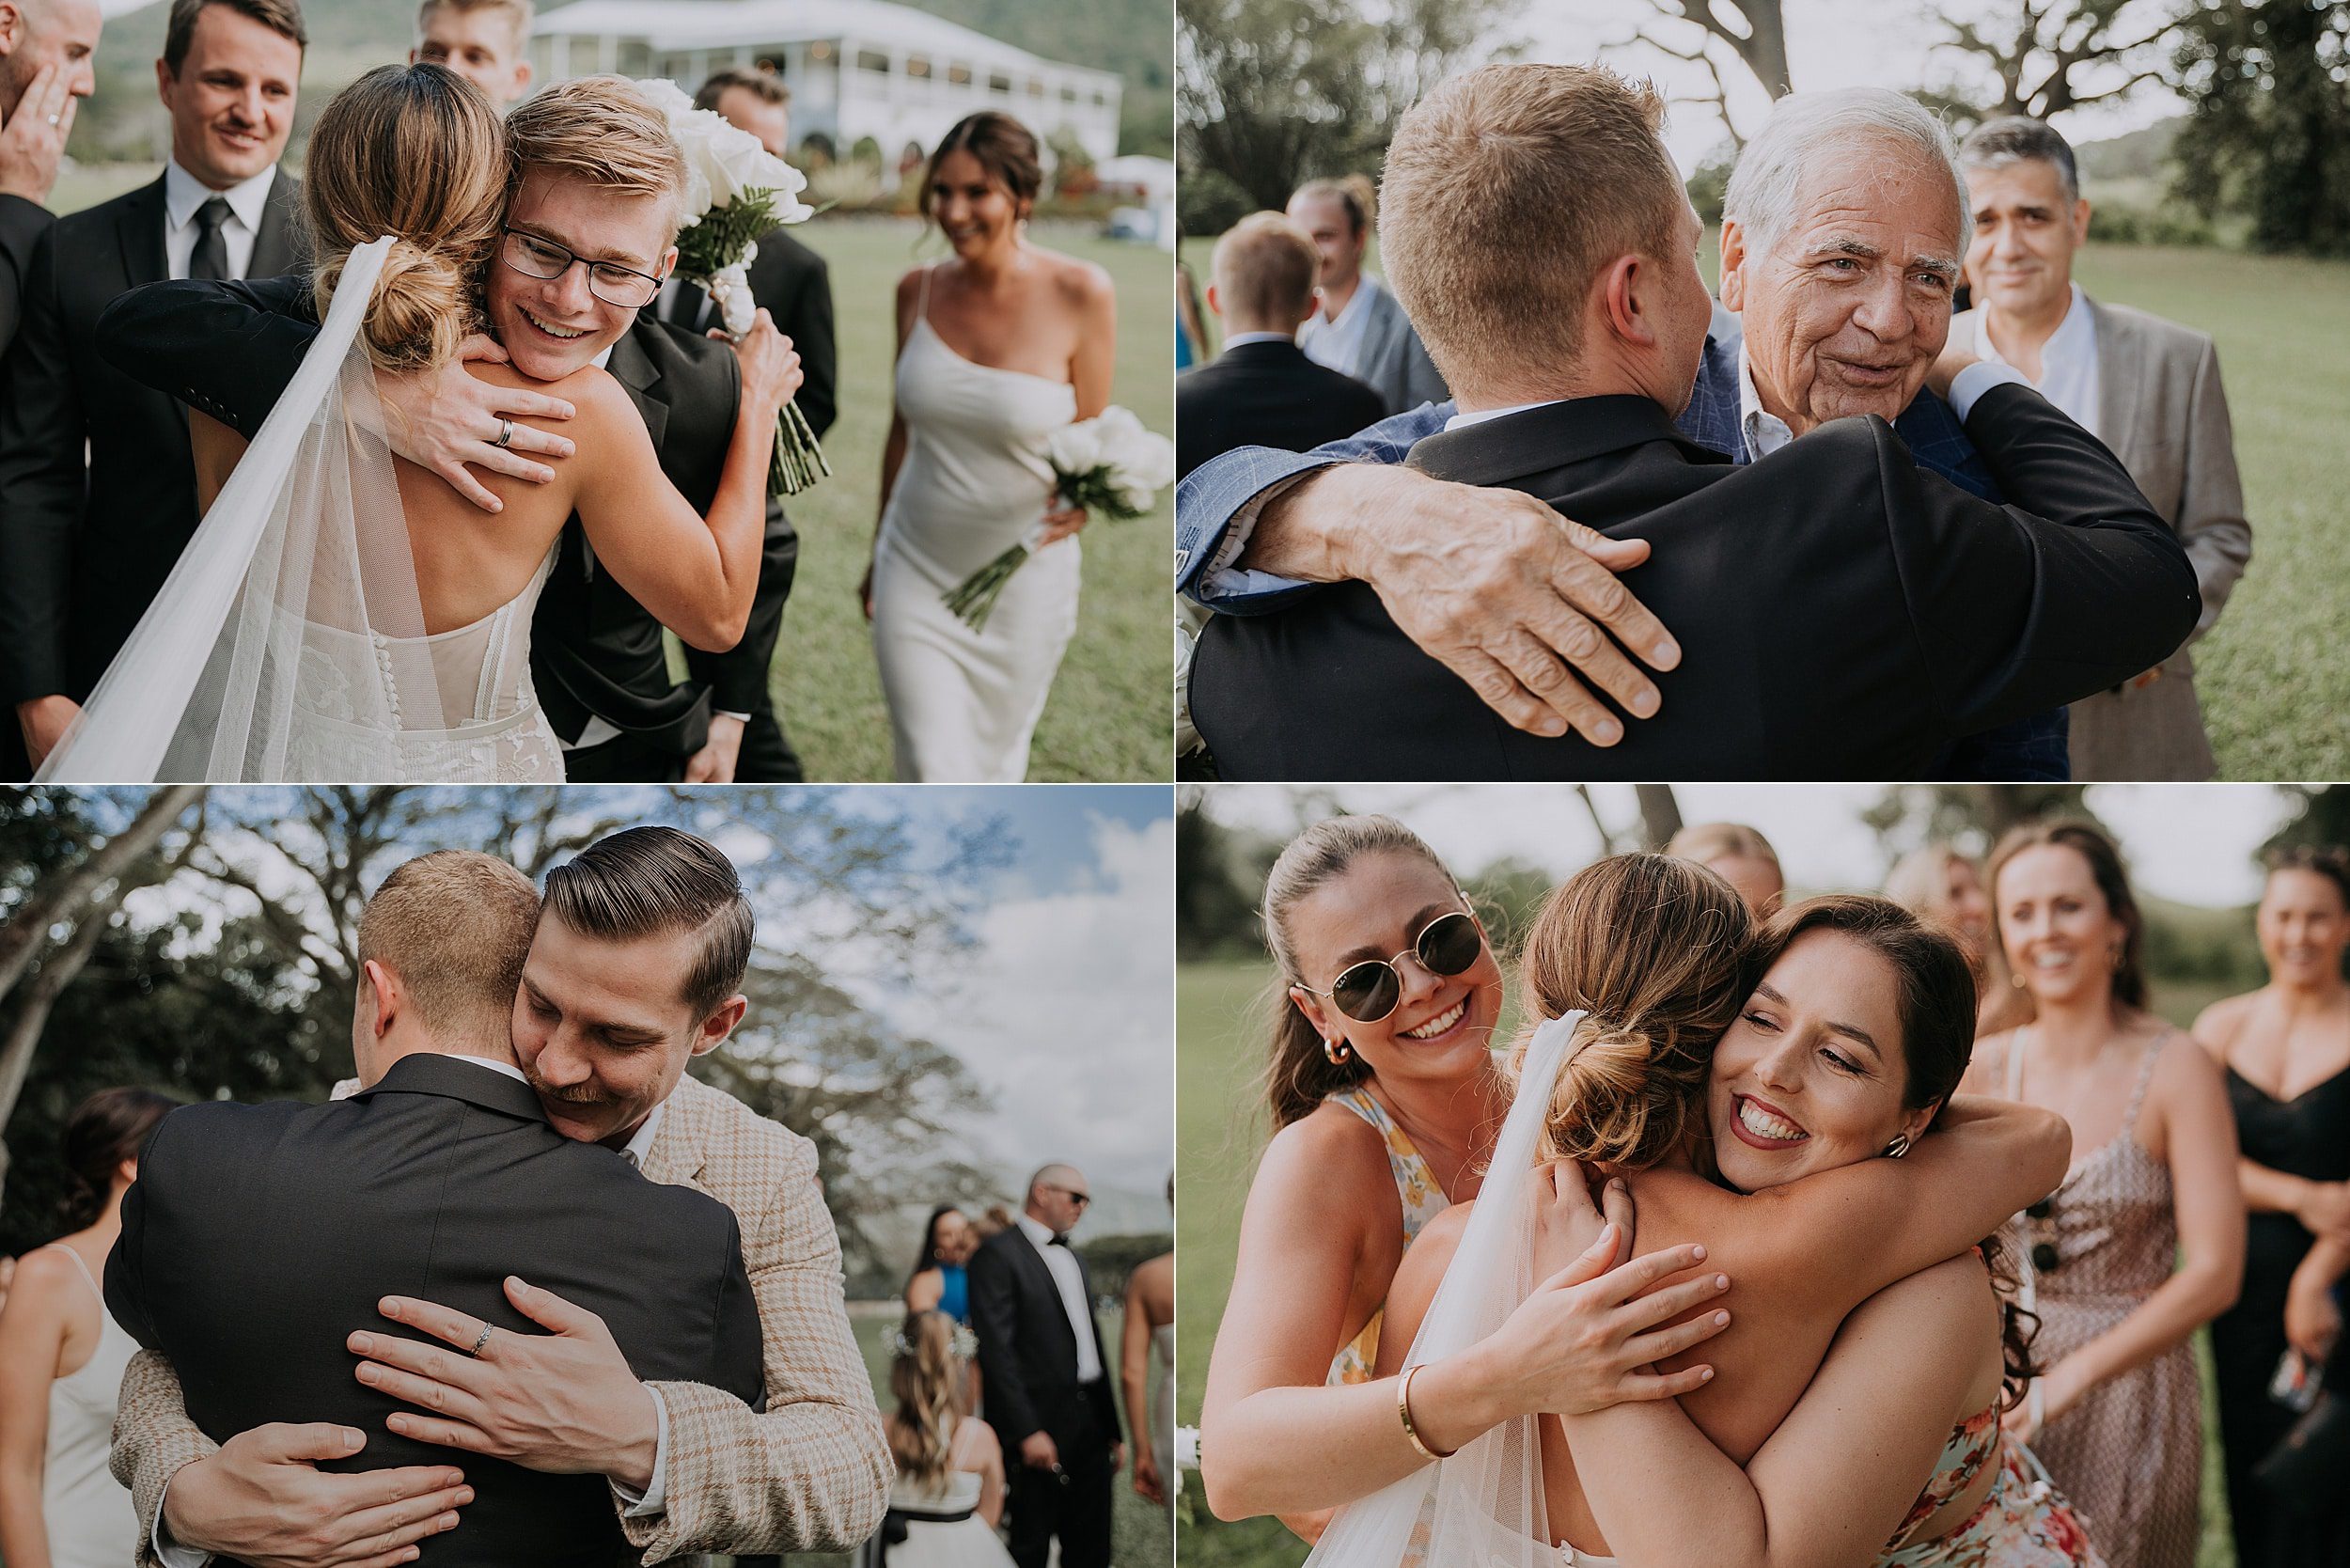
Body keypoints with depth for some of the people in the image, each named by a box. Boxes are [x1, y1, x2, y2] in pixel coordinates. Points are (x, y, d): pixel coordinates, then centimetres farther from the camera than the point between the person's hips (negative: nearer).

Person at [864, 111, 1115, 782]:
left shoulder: (1080, 293, -13)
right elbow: (902, 430, 10)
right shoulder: (918, 291, -2)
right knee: (934, 778, -6)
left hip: (1023, 582, -2)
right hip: (916, 576, 2)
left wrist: (1080, 499, -25)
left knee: (996, 763, 15)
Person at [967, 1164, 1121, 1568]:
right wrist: (1027, 1432, -21)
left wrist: (1113, 1428, 16)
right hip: (1041, 1426, -8)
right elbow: (996, 1349, -15)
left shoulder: (1072, 1258, 19)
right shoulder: (998, 1256, -8)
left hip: (1090, 1423, 8)